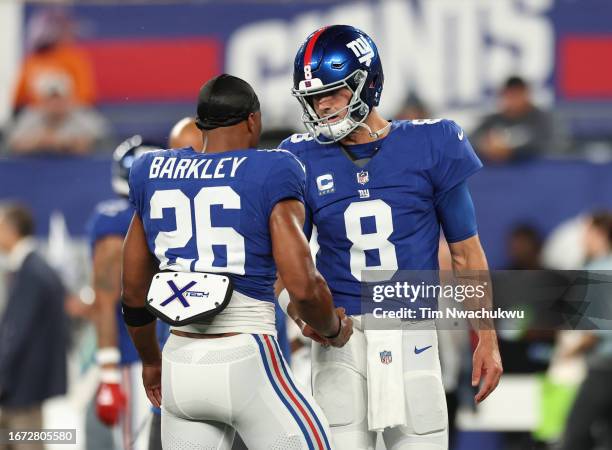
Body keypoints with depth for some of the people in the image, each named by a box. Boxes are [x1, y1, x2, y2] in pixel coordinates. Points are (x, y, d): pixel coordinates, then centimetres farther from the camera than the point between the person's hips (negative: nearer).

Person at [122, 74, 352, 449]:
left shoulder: (154, 173, 9)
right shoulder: (271, 173, -6)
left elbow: (134, 292, 17)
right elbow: (303, 287, -12)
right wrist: (334, 329, 9)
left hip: (181, 366, 5)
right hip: (246, 362, -5)